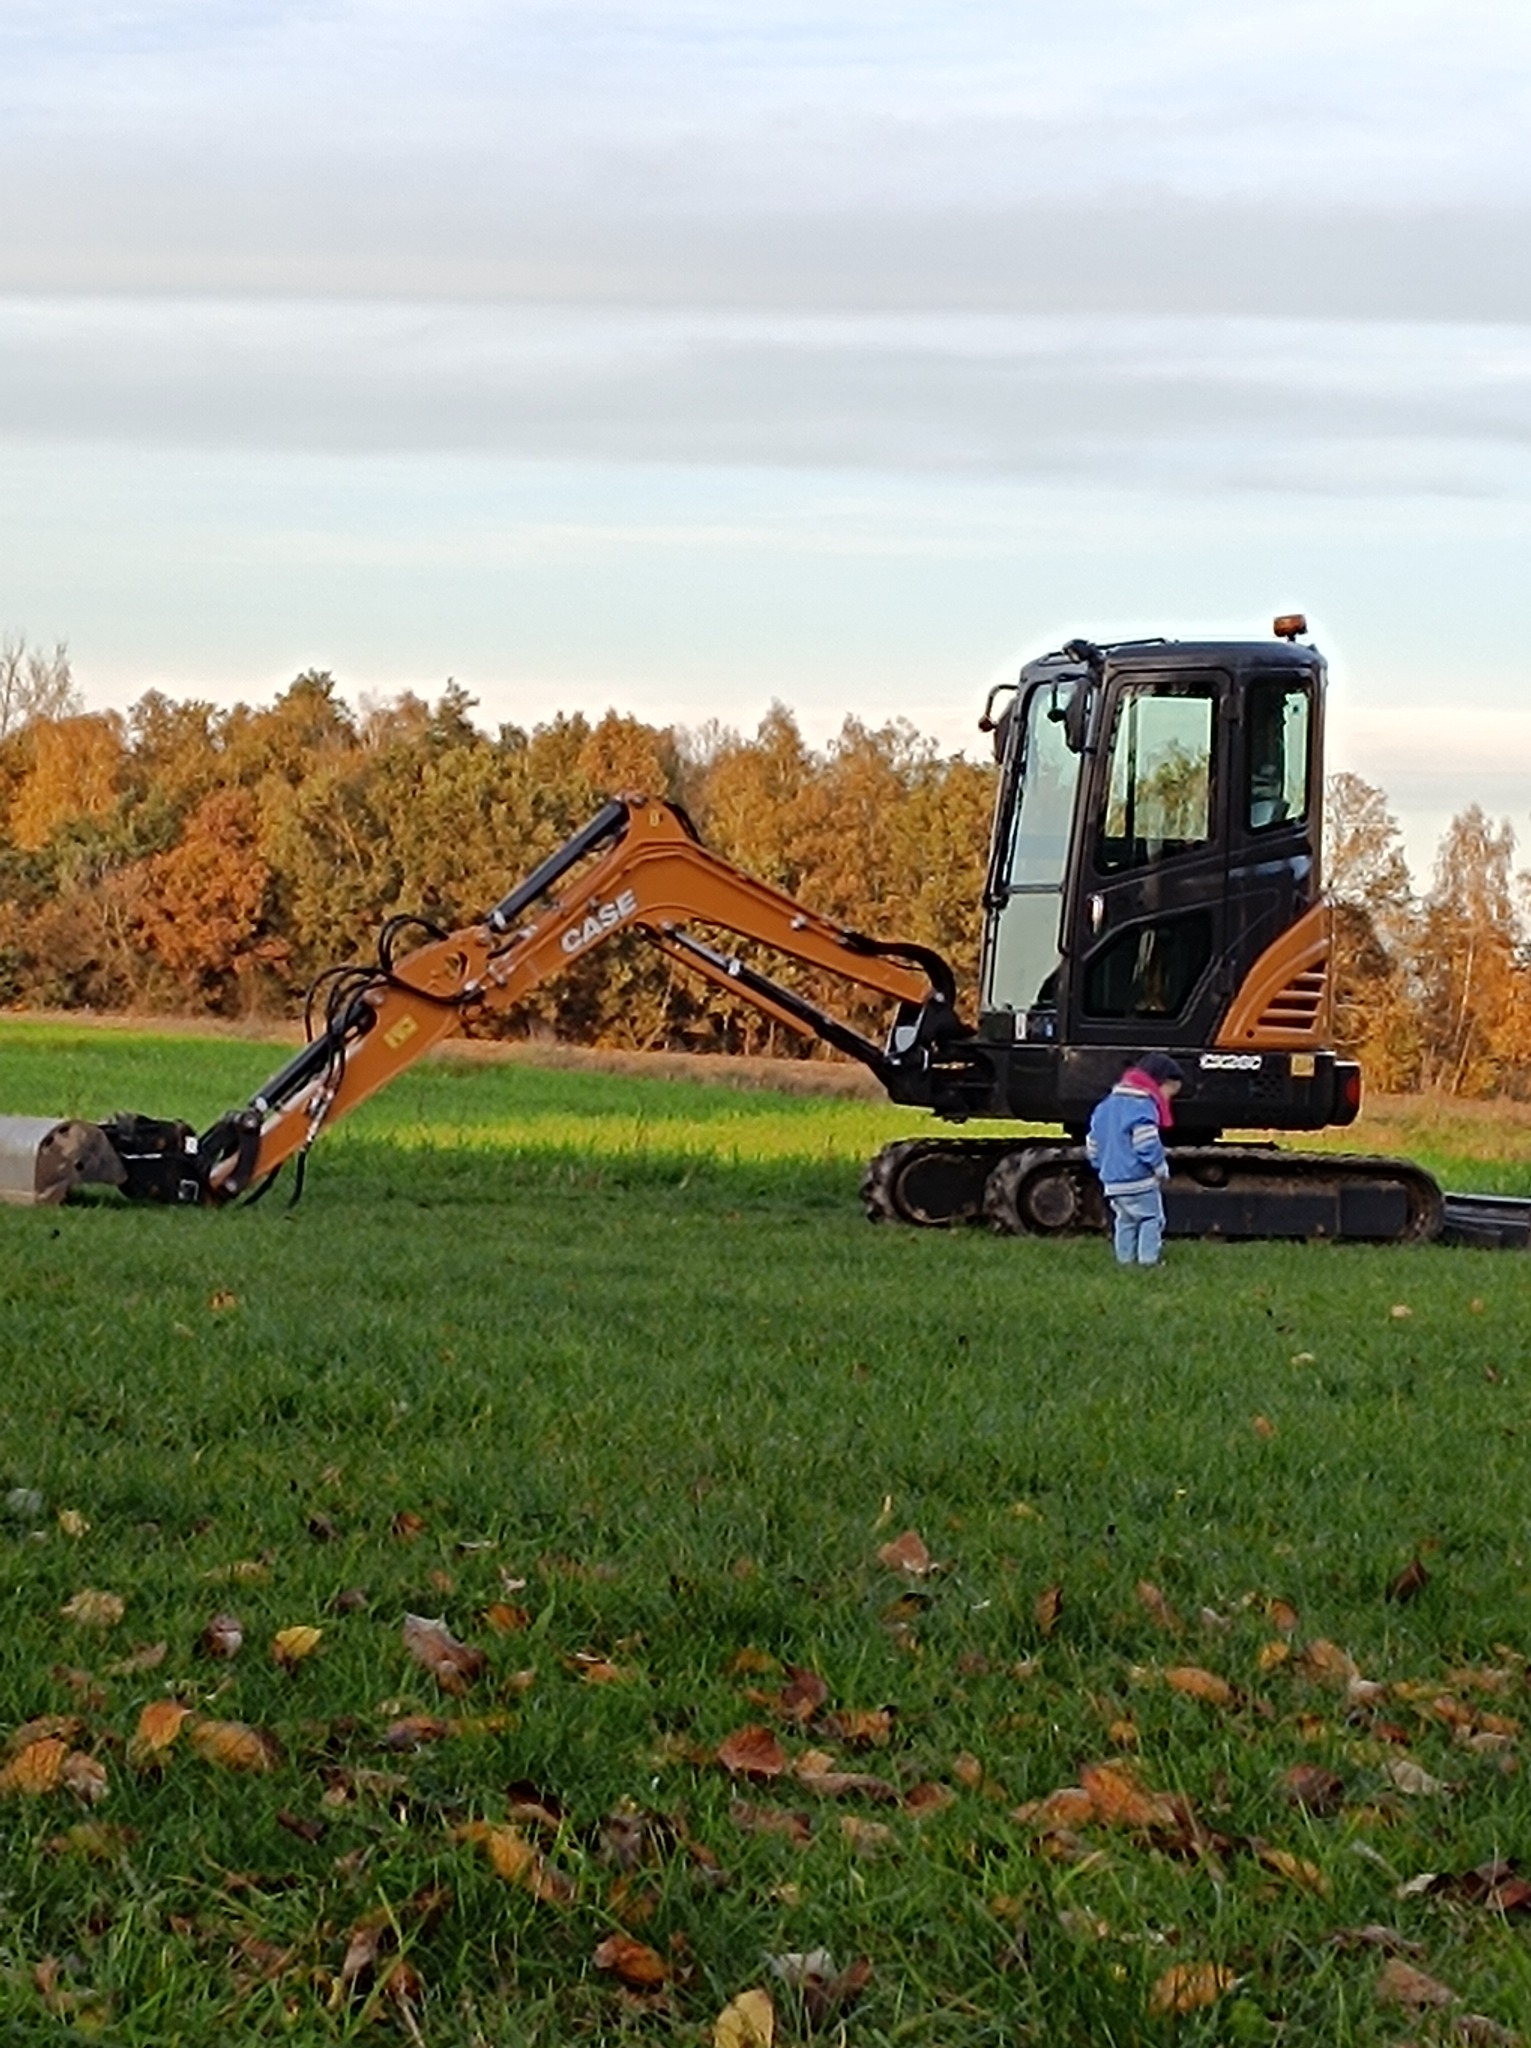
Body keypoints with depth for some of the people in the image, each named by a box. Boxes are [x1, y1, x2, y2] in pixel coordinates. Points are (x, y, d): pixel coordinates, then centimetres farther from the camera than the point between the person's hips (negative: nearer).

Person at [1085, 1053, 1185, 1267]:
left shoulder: (1107, 1104, 14)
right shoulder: (1142, 1106, -14)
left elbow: (1092, 1143, 18)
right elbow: (1147, 1144, -21)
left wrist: (1103, 1167, 25)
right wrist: (1161, 1169, -8)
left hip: (1112, 1180, 8)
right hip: (1139, 1180, -8)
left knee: (1125, 1220, 17)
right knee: (1151, 1219, 1)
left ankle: (1125, 1258, 16)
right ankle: (1148, 1260, -4)